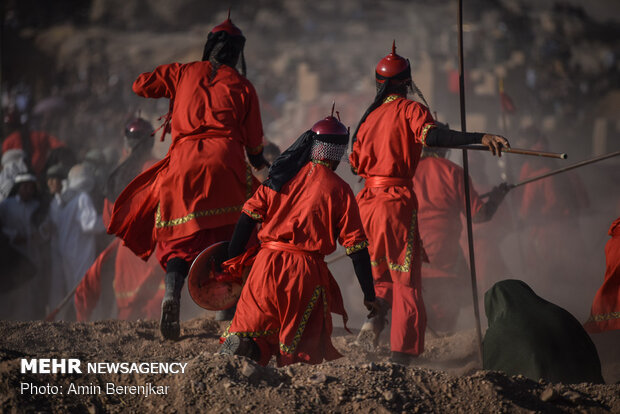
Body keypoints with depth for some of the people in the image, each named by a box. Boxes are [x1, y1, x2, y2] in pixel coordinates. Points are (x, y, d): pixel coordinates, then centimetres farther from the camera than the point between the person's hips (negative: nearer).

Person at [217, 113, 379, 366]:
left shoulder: (283, 176, 10)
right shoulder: (340, 190, 3)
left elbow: (249, 215, 4)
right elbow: (356, 246, 2)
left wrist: (231, 260, 9)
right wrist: (369, 295, 7)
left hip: (268, 263, 2)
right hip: (307, 271, -2)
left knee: (251, 330, 7)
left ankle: (235, 348, -26)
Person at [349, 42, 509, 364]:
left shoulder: (370, 114, 14)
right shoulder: (409, 109, -3)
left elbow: (355, 163, 17)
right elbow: (430, 135, -23)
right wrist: (480, 138, -32)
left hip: (367, 201, 6)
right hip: (396, 203, -6)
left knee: (381, 272, 23)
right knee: (406, 280, -2)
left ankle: (375, 314, -3)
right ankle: (402, 353, -8)